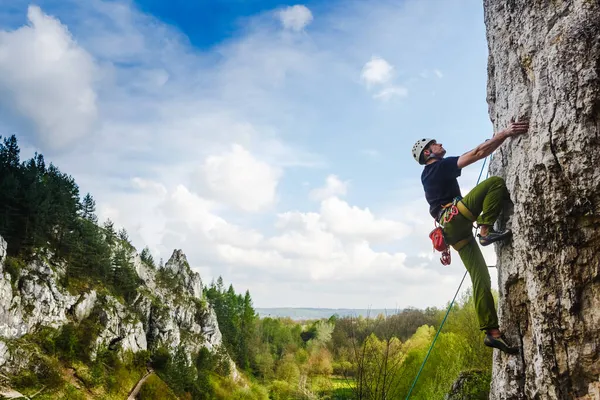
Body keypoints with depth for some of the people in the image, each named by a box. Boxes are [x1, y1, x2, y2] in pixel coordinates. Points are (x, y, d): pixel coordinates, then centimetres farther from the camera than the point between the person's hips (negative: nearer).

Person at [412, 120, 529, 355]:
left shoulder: (427, 175, 27)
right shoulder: (442, 165, 0)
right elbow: (477, 153, -9)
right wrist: (505, 133, -10)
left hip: (453, 231, 9)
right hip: (456, 219, -9)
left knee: (481, 279, 1)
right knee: (496, 183, -15)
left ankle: (492, 332, -3)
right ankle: (486, 231, -21)